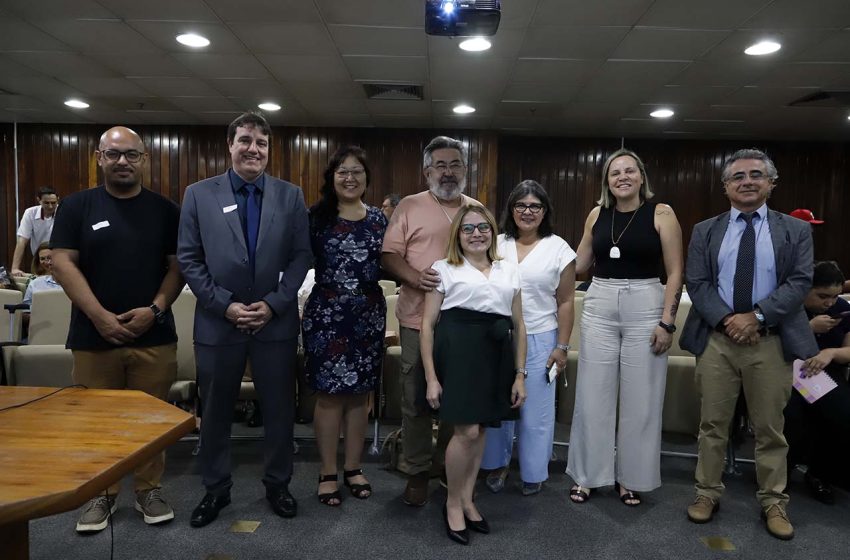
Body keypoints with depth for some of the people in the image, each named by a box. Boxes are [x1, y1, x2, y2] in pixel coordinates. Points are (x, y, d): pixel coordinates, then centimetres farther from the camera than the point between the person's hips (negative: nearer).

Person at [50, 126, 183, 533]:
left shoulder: (165, 210, 6)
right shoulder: (77, 206, 4)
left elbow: (177, 265, 4)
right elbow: (62, 263, -3)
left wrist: (155, 309, -11)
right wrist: (99, 316, -12)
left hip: (154, 336, 0)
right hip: (94, 335, 0)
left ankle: (149, 490, 22)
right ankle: (101, 494, 25)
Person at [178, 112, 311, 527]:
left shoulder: (290, 196, 3)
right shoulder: (199, 194, 1)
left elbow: (301, 256, 0)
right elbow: (188, 258, -1)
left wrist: (274, 303, -11)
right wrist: (224, 305, -11)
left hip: (276, 320, 1)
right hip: (218, 321, 0)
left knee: (279, 409, 11)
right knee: (215, 412, 13)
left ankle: (277, 484, 31)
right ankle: (215, 489, 33)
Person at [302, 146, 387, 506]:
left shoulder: (379, 219, 8)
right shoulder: (316, 216, -1)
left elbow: (387, 267, 12)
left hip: (369, 315, 3)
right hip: (326, 314, -3)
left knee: (359, 392, 11)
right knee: (329, 394, 3)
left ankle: (353, 467, 27)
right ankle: (328, 472, 19)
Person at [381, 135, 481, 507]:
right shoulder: (410, 206, 1)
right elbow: (389, 255, -5)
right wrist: (416, 277, -22)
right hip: (419, 319, -3)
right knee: (416, 398, 6)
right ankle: (418, 472, 21)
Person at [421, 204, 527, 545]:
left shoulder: (510, 271, 16)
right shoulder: (444, 269, 4)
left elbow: (519, 326, 16)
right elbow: (428, 325, 0)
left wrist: (520, 374, 10)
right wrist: (431, 377, -6)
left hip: (496, 354, 5)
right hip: (458, 350, -4)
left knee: (480, 429, 11)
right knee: (467, 431, -8)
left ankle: (467, 499, 29)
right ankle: (452, 502, 16)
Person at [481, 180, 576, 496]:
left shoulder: (558, 248, -1)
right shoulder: (496, 245, 5)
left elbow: (565, 301, 0)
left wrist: (562, 346, -4)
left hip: (539, 340, -2)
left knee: (536, 410, 6)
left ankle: (533, 473, 26)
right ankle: (497, 464, 30)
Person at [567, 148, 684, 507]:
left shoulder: (661, 214, -2)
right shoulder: (597, 214, 7)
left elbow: (675, 273, -4)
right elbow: (580, 264, 15)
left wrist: (667, 322, -11)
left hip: (645, 308, -2)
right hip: (599, 307, 3)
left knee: (639, 398, 6)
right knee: (593, 395, 7)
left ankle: (630, 477, 24)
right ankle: (587, 475, 22)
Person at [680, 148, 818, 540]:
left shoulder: (796, 230, 6)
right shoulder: (704, 231, 8)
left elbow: (800, 282, -5)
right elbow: (696, 284, 0)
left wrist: (757, 317, -16)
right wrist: (727, 320, -14)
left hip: (772, 343, 0)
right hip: (717, 341, 1)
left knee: (770, 428, 11)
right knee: (713, 424, 9)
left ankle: (773, 502, 26)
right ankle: (708, 492, 23)